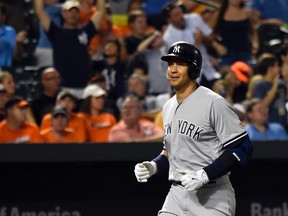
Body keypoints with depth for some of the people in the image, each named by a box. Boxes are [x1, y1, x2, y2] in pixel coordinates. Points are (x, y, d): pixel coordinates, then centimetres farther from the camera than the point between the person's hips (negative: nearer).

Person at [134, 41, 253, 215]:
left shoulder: (214, 103, -11)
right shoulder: (169, 107, 15)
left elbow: (242, 149, -15)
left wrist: (205, 175, -21)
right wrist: (153, 167, 5)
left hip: (211, 199, -7)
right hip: (177, 195, 7)